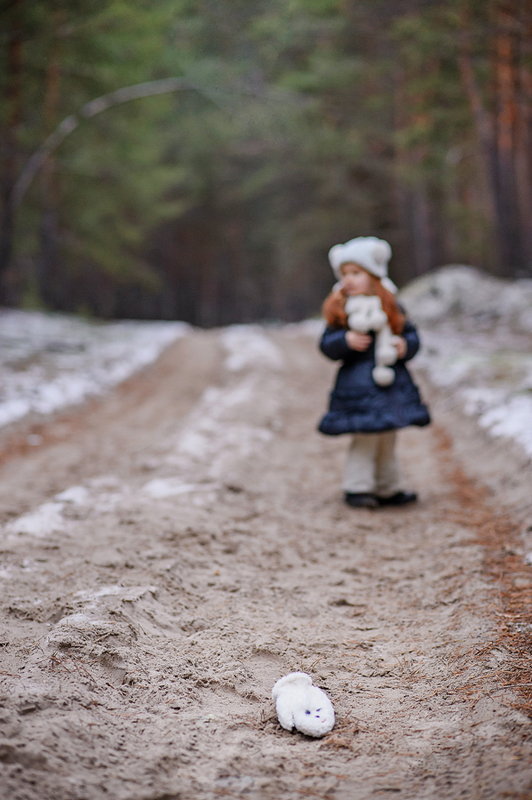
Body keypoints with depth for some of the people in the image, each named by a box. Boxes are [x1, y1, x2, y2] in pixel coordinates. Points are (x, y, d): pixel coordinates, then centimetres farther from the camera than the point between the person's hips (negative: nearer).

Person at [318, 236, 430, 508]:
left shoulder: (391, 308, 6)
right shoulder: (339, 311, -1)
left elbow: (411, 334, 10)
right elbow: (327, 345, -5)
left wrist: (405, 346, -11)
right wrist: (346, 340, -22)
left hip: (392, 383, 4)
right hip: (358, 384, -4)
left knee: (387, 440, 14)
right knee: (365, 437, -8)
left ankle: (388, 489, 26)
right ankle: (357, 488, 4)